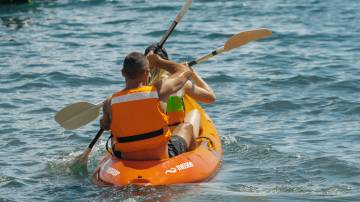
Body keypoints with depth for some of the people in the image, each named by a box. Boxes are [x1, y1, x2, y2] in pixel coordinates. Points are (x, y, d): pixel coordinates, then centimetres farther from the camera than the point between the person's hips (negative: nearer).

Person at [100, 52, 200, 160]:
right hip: (165, 157, -2)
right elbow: (186, 71, 0)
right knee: (194, 113, 21)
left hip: (126, 159, 2)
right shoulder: (157, 91, -19)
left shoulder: (109, 104, -13)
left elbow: (104, 126, 11)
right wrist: (158, 61, 15)